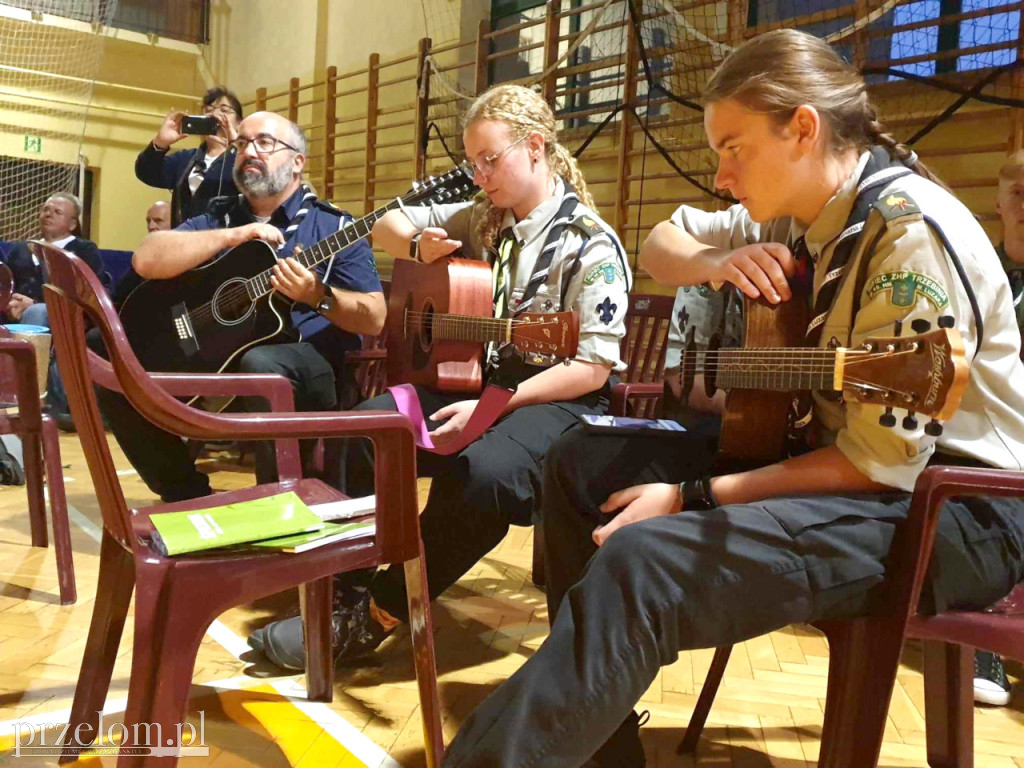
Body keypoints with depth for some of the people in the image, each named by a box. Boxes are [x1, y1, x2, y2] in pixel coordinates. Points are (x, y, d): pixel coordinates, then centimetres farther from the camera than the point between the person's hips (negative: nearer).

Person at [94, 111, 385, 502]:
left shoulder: (333, 226, 4)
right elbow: (146, 261, -2)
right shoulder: (219, 217, 15)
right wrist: (234, 236, -9)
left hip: (307, 364, -4)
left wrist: (318, 296, -22)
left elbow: (375, 318, -4)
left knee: (260, 365, -38)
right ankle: (189, 497, -2)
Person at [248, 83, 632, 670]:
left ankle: (377, 615, -18)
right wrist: (420, 248, -4)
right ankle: (342, 585, -7)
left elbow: (592, 369, -15)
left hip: (557, 400, -6)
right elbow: (388, 225, 21)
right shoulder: (482, 220, 11)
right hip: (474, 375, 6)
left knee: (480, 470, -37)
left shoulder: (591, 244, -10)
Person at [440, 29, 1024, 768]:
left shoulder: (911, 231, -21)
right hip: (832, 453, 9)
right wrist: (718, 261, -9)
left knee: (642, 563, -34)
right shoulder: (799, 211, 5)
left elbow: (883, 464, -24)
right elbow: (660, 246, 15)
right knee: (580, 465, 5)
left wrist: (693, 499, -22)